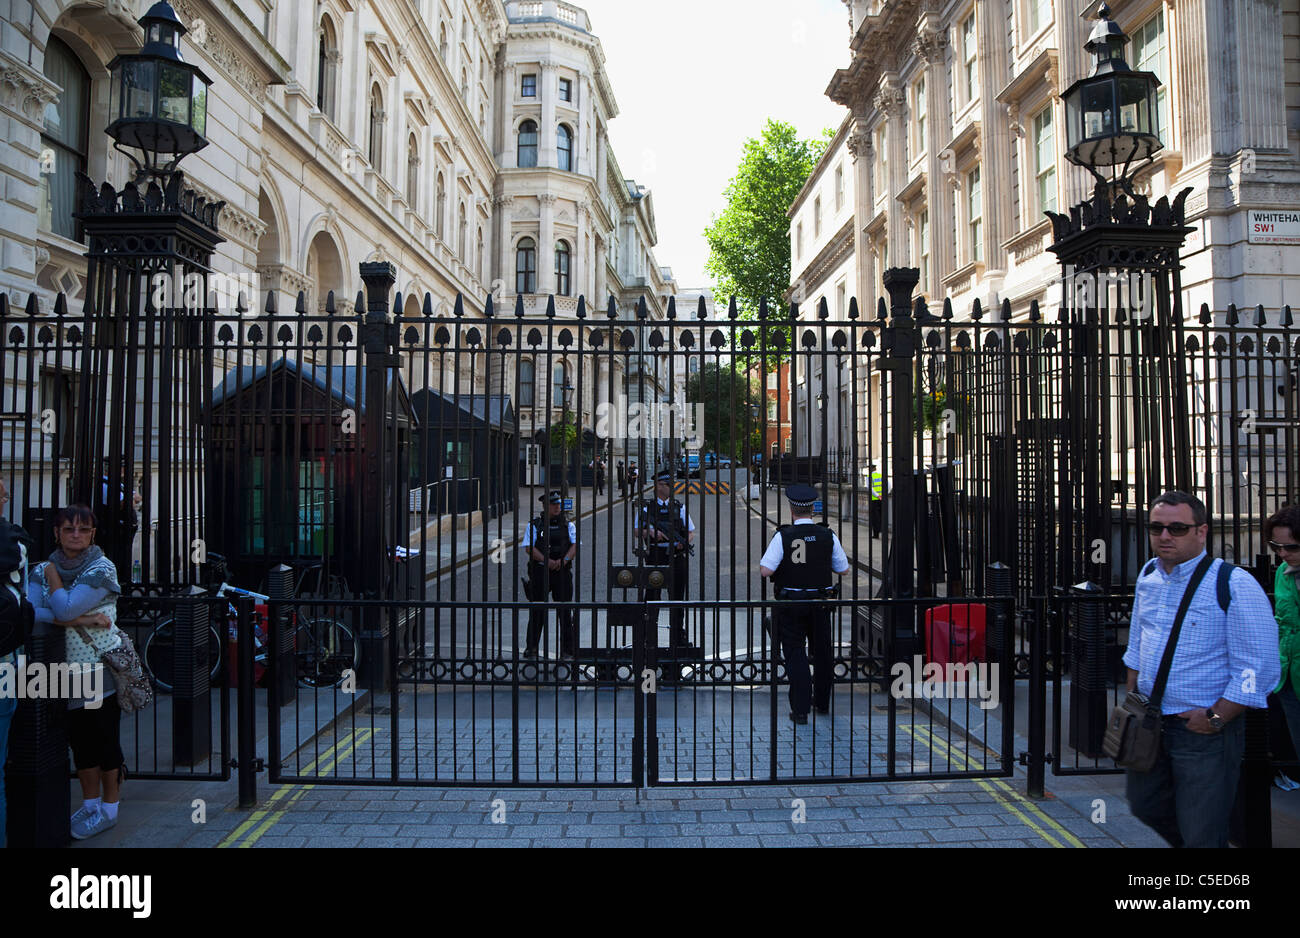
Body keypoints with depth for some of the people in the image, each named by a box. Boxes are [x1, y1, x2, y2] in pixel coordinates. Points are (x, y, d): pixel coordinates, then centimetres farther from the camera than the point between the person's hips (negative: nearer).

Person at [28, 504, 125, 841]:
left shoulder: (102, 568, -10)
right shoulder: (41, 571, 5)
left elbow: (65, 608, -21)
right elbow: (32, 613, -12)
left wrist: (52, 575, -6)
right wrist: (81, 619, -21)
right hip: (67, 671, 5)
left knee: (106, 739, 3)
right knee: (80, 740, 14)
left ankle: (109, 809, 18)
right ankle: (90, 804, 29)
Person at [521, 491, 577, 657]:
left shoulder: (568, 525, 11)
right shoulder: (534, 525, 5)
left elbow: (575, 545, 2)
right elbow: (529, 547, -5)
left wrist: (564, 560, -16)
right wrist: (546, 561, -18)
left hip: (562, 571, 1)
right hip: (540, 571, -1)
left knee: (565, 610, 1)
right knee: (537, 610, 3)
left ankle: (568, 647, 9)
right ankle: (531, 648, 12)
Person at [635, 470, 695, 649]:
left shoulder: (679, 507, 10)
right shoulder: (646, 507, 6)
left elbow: (691, 532, 11)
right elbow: (638, 531, 2)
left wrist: (685, 542, -10)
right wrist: (650, 532, -19)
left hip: (676, 556, 2)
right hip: (655, 558, -1)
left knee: (677, 597, 4)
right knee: (652, 596, 2)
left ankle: (678, 638, 12)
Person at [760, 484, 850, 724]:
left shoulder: (783, 536, -13)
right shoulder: (828, 536, -3)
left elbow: (765, 571, -19)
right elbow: (843, 570, 5)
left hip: (790, 604, -3)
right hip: (820, 603, 3)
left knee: (795, 653, 3)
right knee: (823, 652, 18)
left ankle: (801, 709, 1)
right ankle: (822, 702, 33)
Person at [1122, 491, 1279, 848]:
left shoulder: (1233, 585, -16)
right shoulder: (1148, 576, 5)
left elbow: (1258, 668, -17)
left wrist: (1215, 718, -16)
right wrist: (1132, 696, 14)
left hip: (1204, 732, -6)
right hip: (1149, 725, 7)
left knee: (1201, 835, 3)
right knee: (1145, 805, 21)